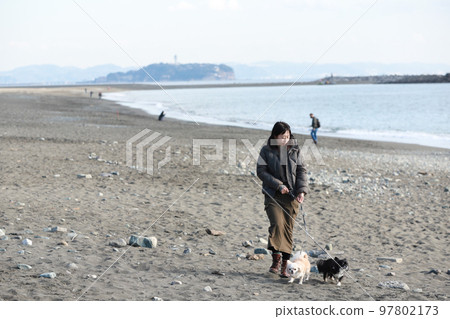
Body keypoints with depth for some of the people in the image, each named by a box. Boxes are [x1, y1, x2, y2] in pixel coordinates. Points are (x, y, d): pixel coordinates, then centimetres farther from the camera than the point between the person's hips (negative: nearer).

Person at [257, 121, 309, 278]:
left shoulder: (294, 150, 5)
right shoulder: (266, 150, -2)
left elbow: (301, 171, 7)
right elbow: (261, 171, -4)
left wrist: (302, 190, -6)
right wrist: (278, 185, -12)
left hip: (291, 195, 2)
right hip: (273, 195, -2)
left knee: (288, 229, 1)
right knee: (277, 224, -19)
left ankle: (285, 265, 8)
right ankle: (276, 259, -7)